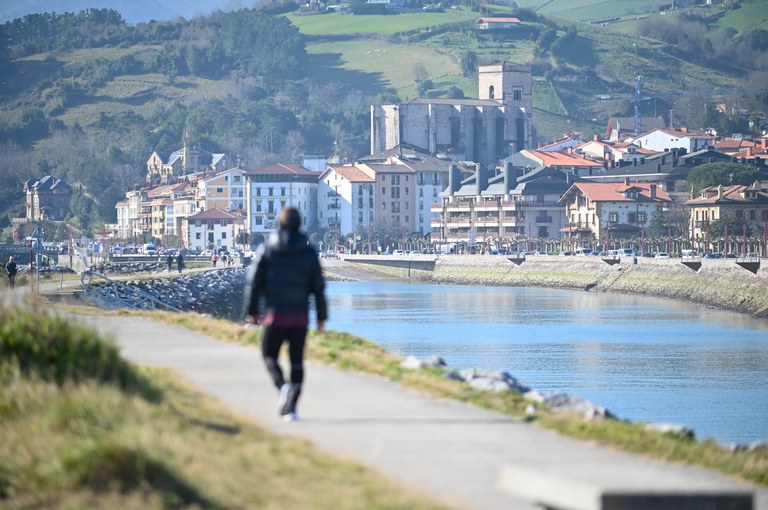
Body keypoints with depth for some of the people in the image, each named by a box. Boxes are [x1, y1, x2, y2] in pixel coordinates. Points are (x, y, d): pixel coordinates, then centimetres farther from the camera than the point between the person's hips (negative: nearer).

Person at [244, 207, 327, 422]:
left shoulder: (266, 251, -2)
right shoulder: (309, 253, 1)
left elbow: (253, 283, -3)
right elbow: (318, 287, 2)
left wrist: (251, 311, 6)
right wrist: (321, 316, 10)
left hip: (275, 314, -2)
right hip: (300, 316, 2)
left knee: (269, 355, 10)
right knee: (297, 360, 9)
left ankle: (282, 386, -19)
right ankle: (291, 407, 5)